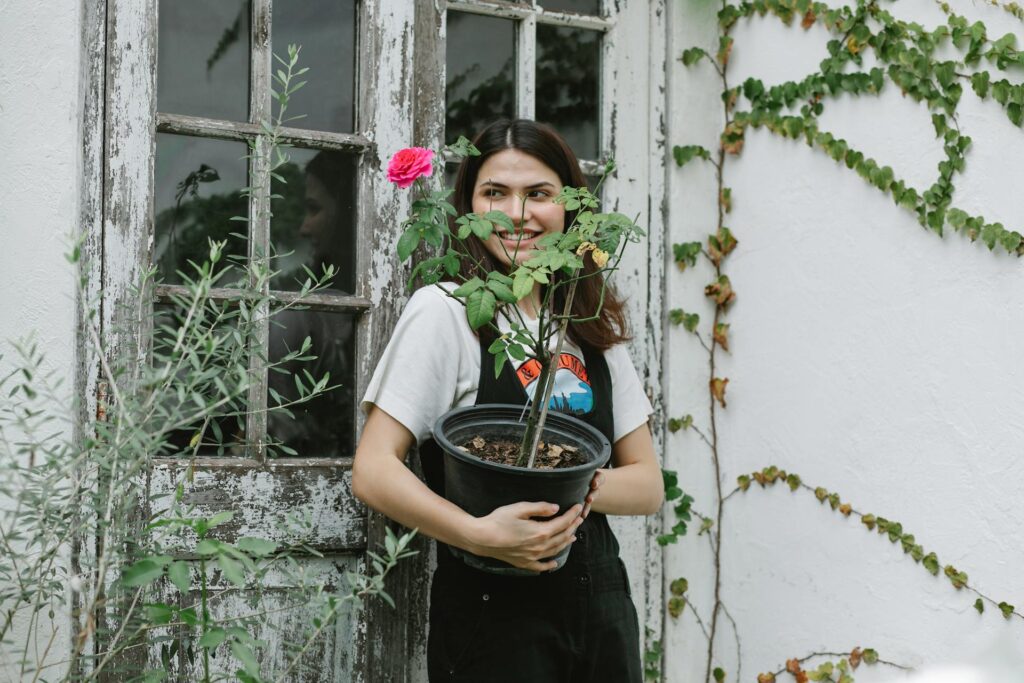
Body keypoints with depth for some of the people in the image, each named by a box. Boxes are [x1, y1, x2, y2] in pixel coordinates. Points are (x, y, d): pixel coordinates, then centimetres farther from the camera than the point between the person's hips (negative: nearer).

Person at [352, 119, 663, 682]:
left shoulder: (596, 327, 8)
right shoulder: (444, 310, -8)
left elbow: (648, 484, 7)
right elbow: (372, 471, -14)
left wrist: (586, 488, -14)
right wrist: (481, 535, -27)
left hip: (600, 600, 5)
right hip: (492, 611, -5)